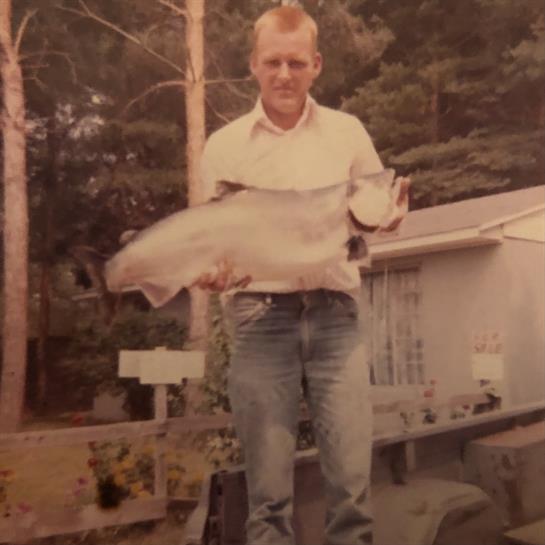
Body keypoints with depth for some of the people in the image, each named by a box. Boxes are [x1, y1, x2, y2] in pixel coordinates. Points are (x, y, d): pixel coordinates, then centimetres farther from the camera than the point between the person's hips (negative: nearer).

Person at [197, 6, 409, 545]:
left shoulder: (347, 131, 10)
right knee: (268, 482, 3)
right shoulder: (224, 144, 7)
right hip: (260, 316, -1)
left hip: (335, 314, 1)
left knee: (351, 475, 1)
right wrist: (208, 269, -14)